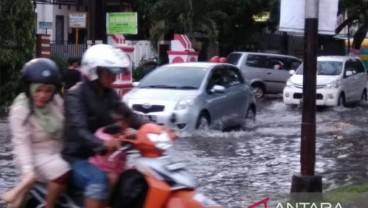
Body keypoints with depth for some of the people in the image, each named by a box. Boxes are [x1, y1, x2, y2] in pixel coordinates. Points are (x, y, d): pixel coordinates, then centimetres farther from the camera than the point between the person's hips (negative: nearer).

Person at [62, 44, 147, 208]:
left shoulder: (109, 94, 9)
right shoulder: (75, 95, -14)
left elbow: (127, 115, -1)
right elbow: (78, 130, -29)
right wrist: (102, 144, -50)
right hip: (78, 157, -8)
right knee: (99, 180, -34)